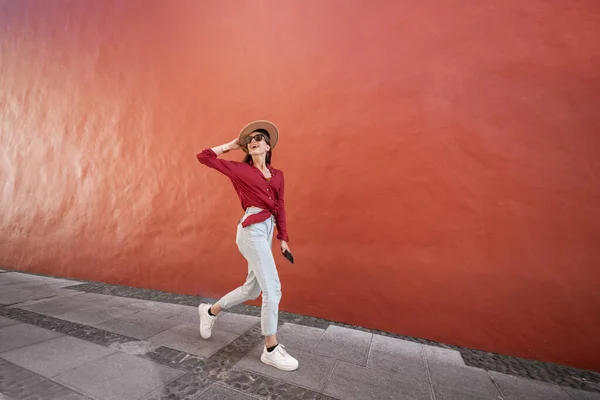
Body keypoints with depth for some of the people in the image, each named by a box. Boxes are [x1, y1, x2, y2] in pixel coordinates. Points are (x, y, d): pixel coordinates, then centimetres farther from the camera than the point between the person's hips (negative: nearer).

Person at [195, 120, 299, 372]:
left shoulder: (277, 175, 15)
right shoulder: (239, 169, 3)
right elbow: (204, 157, 4)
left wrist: (283, 237, 13)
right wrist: (231, 145, 10)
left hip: (267, 231, 7)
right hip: (252, 229, -7)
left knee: (252, 289, 16)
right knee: (272, 288, -7)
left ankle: (211, 311, 39)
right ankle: (271, 350, 11)